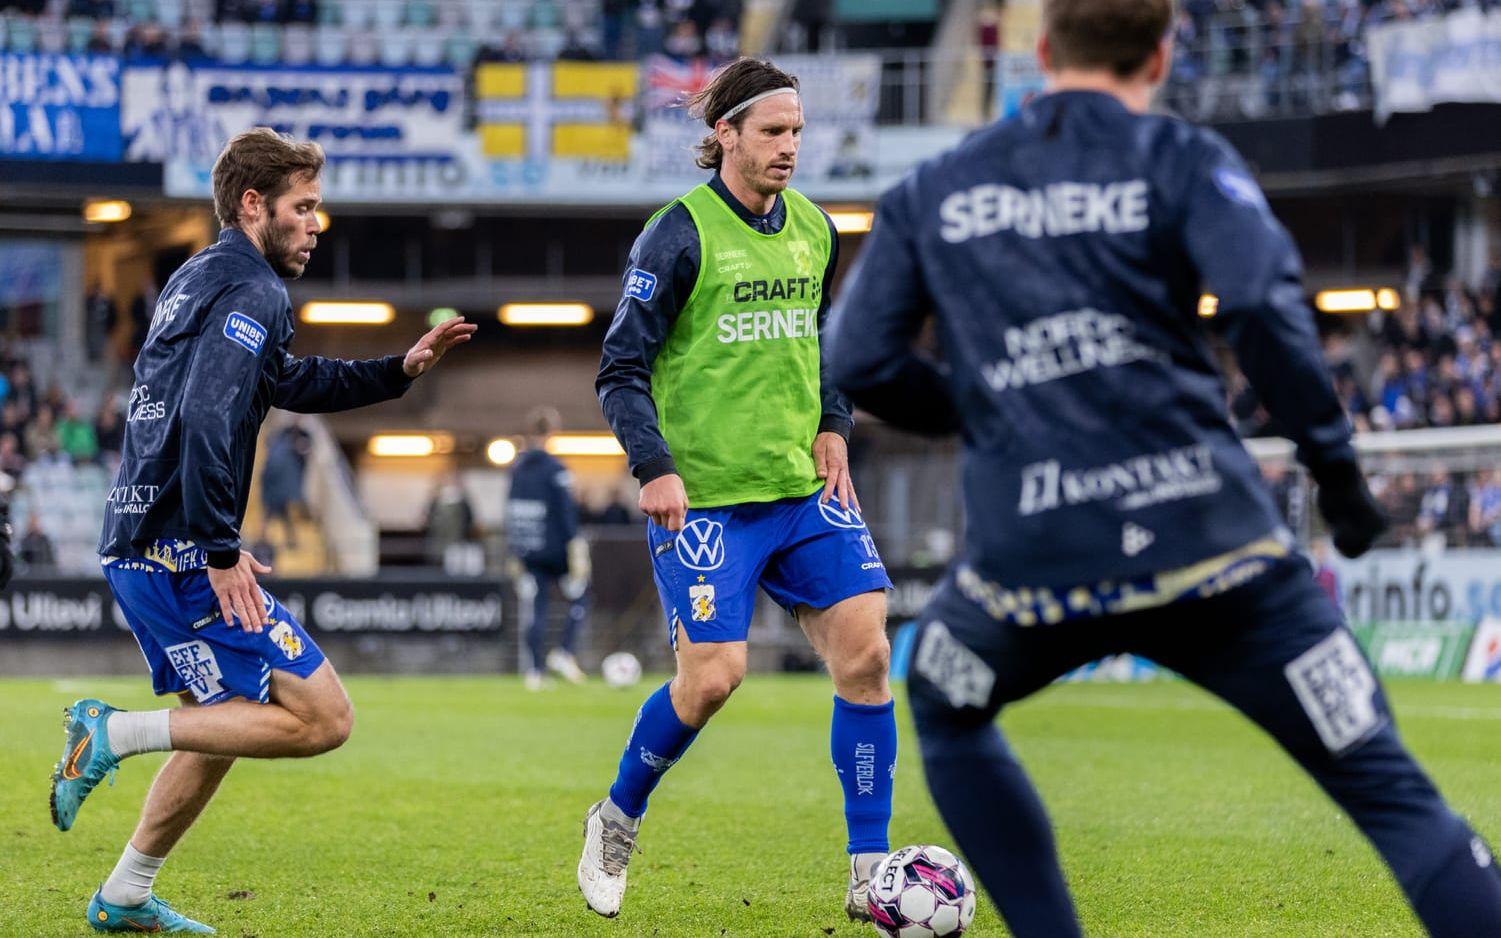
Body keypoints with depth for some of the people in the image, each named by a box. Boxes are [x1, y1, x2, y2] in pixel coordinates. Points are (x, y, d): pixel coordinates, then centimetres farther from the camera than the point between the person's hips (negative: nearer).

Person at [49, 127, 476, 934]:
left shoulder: (196, 280, 20)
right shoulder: (252, 292, -11)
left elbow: (288, 384, 34)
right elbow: (208, 420, -24)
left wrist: (402, 368, 29)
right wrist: (222, 553, -23)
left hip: (135, 548, 10)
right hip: (182, 555, -10)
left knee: (225, 719, 24)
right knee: (323, 717, -8)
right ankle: (117, 732, -11)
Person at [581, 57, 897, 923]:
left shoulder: (815, 230, 9)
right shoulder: (679, 235, -9)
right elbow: (622, 371, -8)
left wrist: (833, 428, 9)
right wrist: (655, 468, -19)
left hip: (804, 487, 6)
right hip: (705, 495, -6)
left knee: (866, 652, -7)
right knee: (712, 677, -11)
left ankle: (869, 876, -1)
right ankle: (618, 822, 18)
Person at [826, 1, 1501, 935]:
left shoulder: (933, 190, 13)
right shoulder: (1184, 159, 4)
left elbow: (860, 361, 8)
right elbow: (1263, 306, -12)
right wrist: (1335, 463, -4)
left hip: (1031, 557, 2)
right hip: (1210, 544, -2)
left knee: (945, 711, 34)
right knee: (1390, 789, 0)